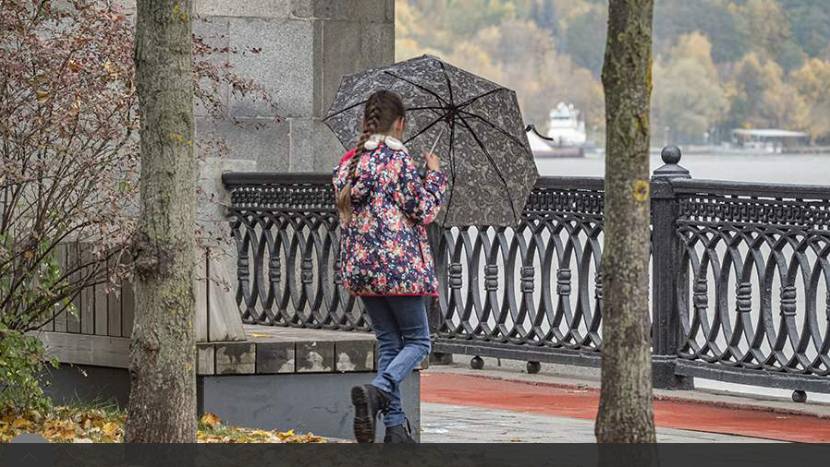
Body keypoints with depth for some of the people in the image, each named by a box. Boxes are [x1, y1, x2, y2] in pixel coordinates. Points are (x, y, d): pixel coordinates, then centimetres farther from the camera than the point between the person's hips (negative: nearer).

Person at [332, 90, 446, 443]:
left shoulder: (348, 163, 9)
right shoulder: (397, 159, -12)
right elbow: (424, 211, -10)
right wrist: (434, 174, 5)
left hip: (360, 267, 7)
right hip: (399, 265, -7)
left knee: (388, 343, 13)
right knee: (417, 342, 4)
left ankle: (395, 426, 6)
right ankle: (377, 391, -23)